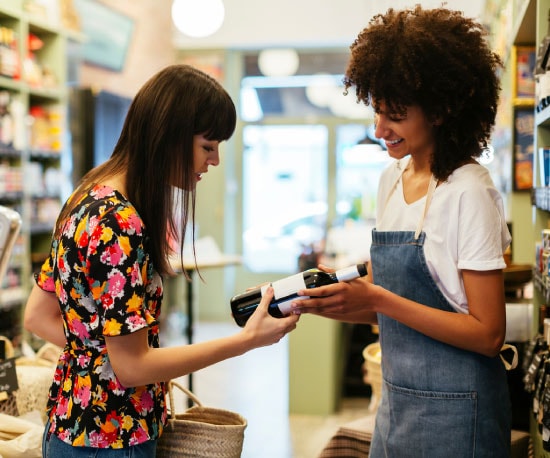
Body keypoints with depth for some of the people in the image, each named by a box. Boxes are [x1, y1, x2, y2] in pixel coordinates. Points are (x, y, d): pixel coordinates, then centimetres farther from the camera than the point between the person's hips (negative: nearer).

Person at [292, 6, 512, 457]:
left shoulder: (470, 193, -17)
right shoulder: (392, 179, 6)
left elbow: (488, 334, -18)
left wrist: (375, 299, -23)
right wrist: (318, 300, -7)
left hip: (454, 411, -6)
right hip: (396, 398, 7)